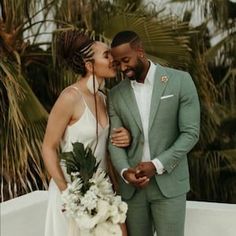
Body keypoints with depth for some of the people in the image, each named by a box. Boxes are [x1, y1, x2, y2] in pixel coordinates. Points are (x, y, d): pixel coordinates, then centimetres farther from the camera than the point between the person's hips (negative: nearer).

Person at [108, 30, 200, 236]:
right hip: (132, 186, 3)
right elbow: (115, 141, 5)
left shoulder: (180, 81, -5)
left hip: (169, 183, -3)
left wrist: (157, 165, -15)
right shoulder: (116, 95, 5)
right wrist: (124, 171, -15)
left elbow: (191, 133, -7)